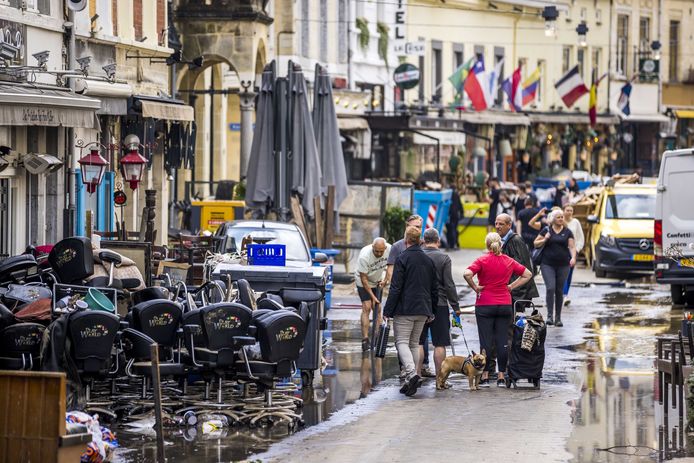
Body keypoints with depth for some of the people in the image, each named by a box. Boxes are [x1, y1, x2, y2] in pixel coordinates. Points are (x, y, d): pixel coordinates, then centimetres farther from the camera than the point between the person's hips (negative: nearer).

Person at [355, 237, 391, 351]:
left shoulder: (389, 249, -21)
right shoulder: (364, 256, -34)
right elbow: (364, 279, -27)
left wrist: (384, 280, -7)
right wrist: (372, 296, -26)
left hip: (378, 281, 5)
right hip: (363, 282, -5)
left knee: (377, 308, 2)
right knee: (366, 307, -14)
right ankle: (365, 339, -17)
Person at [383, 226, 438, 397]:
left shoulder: (403, 259, -9)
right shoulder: (428, 260, 11)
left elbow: (395, 288, -13)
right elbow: (434, 288, 16)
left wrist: (387, 311, -10)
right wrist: (431, 311, 23)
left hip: (405, 309, -6)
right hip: (423, 310, 6)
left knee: (402, 342, -5)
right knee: (414, 343, 13)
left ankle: (411, 373, -26)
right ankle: (411, 382, 11)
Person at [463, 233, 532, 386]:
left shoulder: (482, 260, -7)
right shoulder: (509, 261, 4)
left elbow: (467, 274, -22)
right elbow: (527, 274, 13)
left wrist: (475, 287, -8)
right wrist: (511, 286, 9)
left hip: (485, 305, -3)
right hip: (505, 304, 3)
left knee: (486, 341, 1)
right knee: (502, 341, 5)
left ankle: (485, 375, 3)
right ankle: (501, 376, 6)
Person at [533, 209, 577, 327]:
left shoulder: (567, 232, 7)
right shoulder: (546, 230, 4)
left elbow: (572, 246, 1)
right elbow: (536, 244, 8)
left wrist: (573, 257, -16)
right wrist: (545, 240, -10)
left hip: (563, 265, 2)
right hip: (547, 264, -2)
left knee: (559, 291, 6)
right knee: (550, 288, -16)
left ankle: (558, 318, 14)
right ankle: (550, 315, -14)